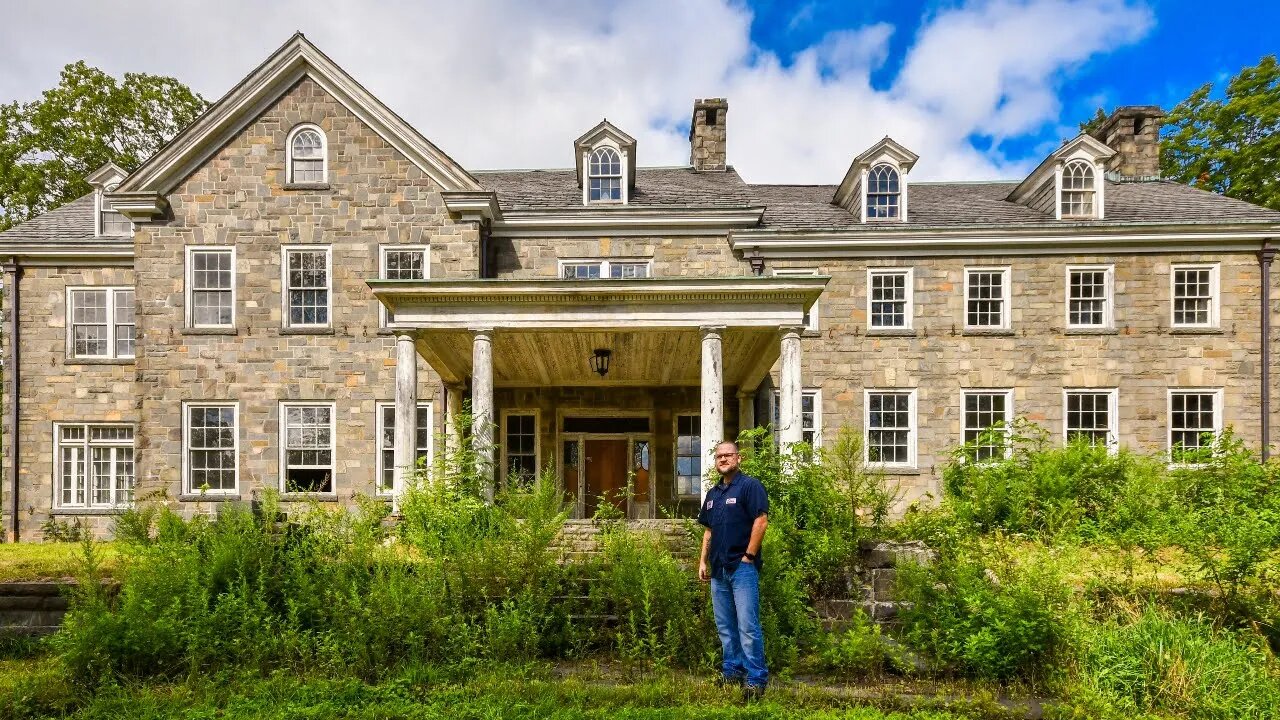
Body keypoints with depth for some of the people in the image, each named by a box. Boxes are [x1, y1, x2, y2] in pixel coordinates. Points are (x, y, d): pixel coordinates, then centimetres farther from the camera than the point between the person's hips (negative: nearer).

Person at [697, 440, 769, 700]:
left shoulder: (750, 486, -7)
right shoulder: (712, 494, 16)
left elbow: (761, 521, -14)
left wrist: (749, 557, -15)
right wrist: (703, 561, 14)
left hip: (742, 567, -8)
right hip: (718, 569, 8)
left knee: (747, 626, -8)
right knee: (725, 627, 14)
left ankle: (756, 679, -1)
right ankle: (732, 671, 24)